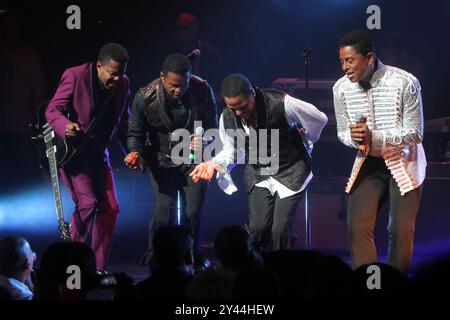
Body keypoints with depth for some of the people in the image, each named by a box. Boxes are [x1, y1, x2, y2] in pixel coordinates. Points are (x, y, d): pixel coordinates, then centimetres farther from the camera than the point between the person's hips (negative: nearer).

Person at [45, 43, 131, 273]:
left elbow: (123, 122, 10)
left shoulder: (123, 84, 0)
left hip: (98, 153, 6)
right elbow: (52, 110, -15)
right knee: (87, 203, -18)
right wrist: (66, 127, -35)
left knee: (110, 208, 1)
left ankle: (97, 268, 10)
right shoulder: (75, 76, -17)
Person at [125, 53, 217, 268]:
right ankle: (155, 260, 1)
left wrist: (204, 141, -25)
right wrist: (135, 152, -26)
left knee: (192, 212, -5)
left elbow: (211, 125, -3)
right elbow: (136, 133, -5)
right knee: (164, 210, -15)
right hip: (162, 160, -1)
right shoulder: (145, 98, -18)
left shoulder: (202, 90, -15)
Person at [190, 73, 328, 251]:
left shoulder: (283, 104, -27)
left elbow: (319, 119, -9)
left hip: (290, 171, -3)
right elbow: (233, 151, 5)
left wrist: (305, 143, 9)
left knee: (280, 230, -13)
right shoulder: (227, 118, -13)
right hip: (258, 174, 3)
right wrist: (214, 163, -17)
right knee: (258, 227, -11)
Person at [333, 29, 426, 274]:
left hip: (403, 162, -3)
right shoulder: (341, 88, -10)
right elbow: (342, 133, 3)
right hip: (369, 163, 3)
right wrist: (353, 137, -23)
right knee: (357, 226, -8)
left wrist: (374, 137, -32)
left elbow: (415, 134, -18)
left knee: (401, 230, -4)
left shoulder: (405, 83, -22)